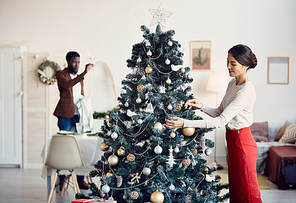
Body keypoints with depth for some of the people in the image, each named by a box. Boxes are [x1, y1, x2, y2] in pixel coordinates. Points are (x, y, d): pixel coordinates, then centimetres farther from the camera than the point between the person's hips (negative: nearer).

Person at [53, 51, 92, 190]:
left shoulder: (79, 77, 21)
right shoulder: (61, 74, 0)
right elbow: (67, 84, -22)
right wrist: (84, 73, -30)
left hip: (78, 115, 6)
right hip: (66, 115, -6)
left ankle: (80, 179, 8)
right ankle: (62, 180, 2)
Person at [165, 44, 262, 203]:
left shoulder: (247, 91, -23)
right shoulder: (232, 83, 7)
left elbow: (222, 121, -29)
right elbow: (220, 112, 12)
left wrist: (185, 123, -31)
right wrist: (201, 106, -8)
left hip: (242, 142, -9)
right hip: (232, 139, 9)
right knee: (235, 189, 17)